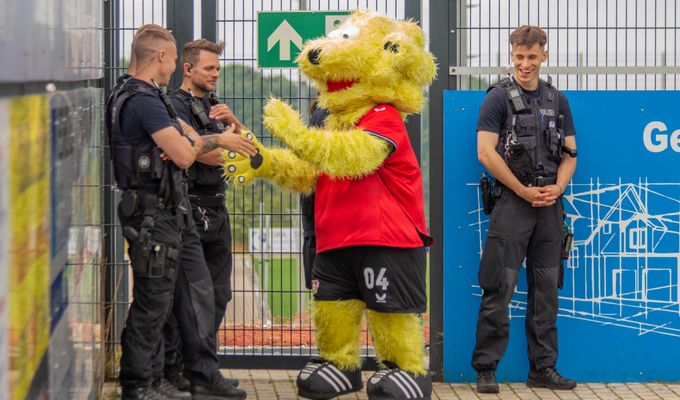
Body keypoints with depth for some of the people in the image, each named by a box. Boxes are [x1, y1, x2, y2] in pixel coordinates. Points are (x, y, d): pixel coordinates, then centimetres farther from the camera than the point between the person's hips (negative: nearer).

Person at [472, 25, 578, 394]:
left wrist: (557, 187, -6)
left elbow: (570, 152, 13)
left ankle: (543, 368, 14)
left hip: (550, 205, 5)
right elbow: (486, 152, -10)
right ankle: (485, 368, -2)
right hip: (512, 202, -5)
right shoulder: (499, 97, -2)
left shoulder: (557, 100, 13)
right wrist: (524, 191, -11)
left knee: (546, 290, 8)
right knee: (499, 290, -7)